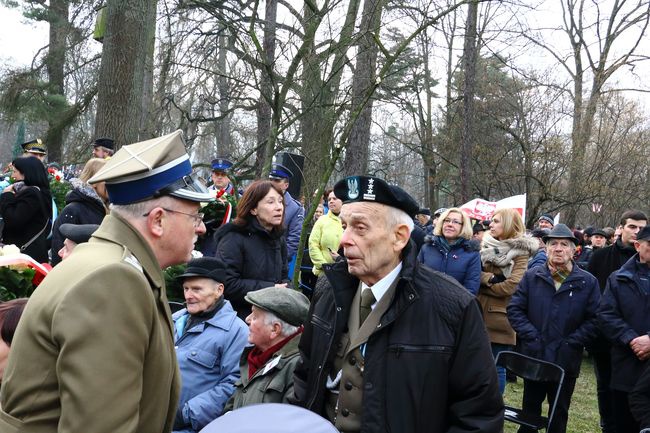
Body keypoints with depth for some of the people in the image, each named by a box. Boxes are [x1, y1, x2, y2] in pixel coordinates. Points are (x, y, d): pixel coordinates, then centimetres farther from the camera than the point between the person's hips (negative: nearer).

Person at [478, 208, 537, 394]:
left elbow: (511, 286, -16)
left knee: (497, 368, 4)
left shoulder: (520, 252, -6)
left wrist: (482, 285, -6)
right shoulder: (486, 246, 11)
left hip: (500, 318, -5)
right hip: (479, 315, 5)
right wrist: (490, 279, -16)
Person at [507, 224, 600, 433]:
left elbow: (594, 319, -6)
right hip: (533, 357, 1)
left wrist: (572, 343, -14)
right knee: (530, 408, 15)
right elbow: (514, 308, -2)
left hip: (566, 361, 0)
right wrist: (530, 335, -13)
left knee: (559, 412, 15)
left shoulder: (588, 282, -2)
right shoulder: (531, 276, 1)